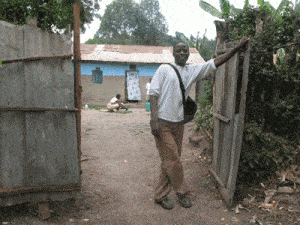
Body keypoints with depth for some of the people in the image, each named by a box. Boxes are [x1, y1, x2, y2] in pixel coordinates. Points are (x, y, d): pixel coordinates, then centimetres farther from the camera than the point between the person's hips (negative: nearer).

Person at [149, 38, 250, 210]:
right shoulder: (164, 69, -2)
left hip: (178, 123, 5)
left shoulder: (194, 70, 11)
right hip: (162, 123, -5)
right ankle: (183, 192, 16)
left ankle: (161, 196, 21)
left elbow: (216, 63, 9)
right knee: (173, 160, -2)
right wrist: (154, 120, -16)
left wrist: (238, 47, 3)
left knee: (170, 161, 9)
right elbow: (154, 93, -7)